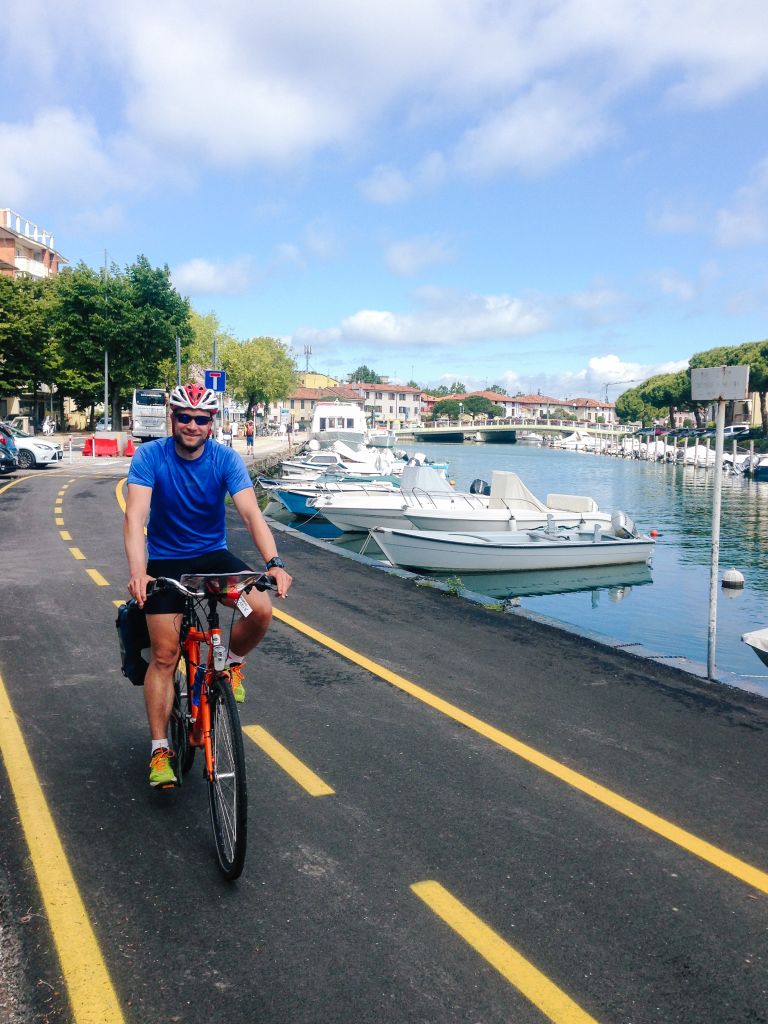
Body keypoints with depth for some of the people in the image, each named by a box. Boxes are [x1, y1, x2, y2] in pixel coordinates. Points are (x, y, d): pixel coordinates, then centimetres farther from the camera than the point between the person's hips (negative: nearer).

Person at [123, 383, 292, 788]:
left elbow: (250, 513, -23)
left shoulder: (226, 459, -13)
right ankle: (160, 750, 9)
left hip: (213, 554, 1)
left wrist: (273, 563, -39)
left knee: (261, 609, -24)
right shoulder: (150, 456, -16)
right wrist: (137, 573, -43)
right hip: (165, 561, -1)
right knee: (164, 654, -5)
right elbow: (135, 516, -27)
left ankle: (230, 663, 8)